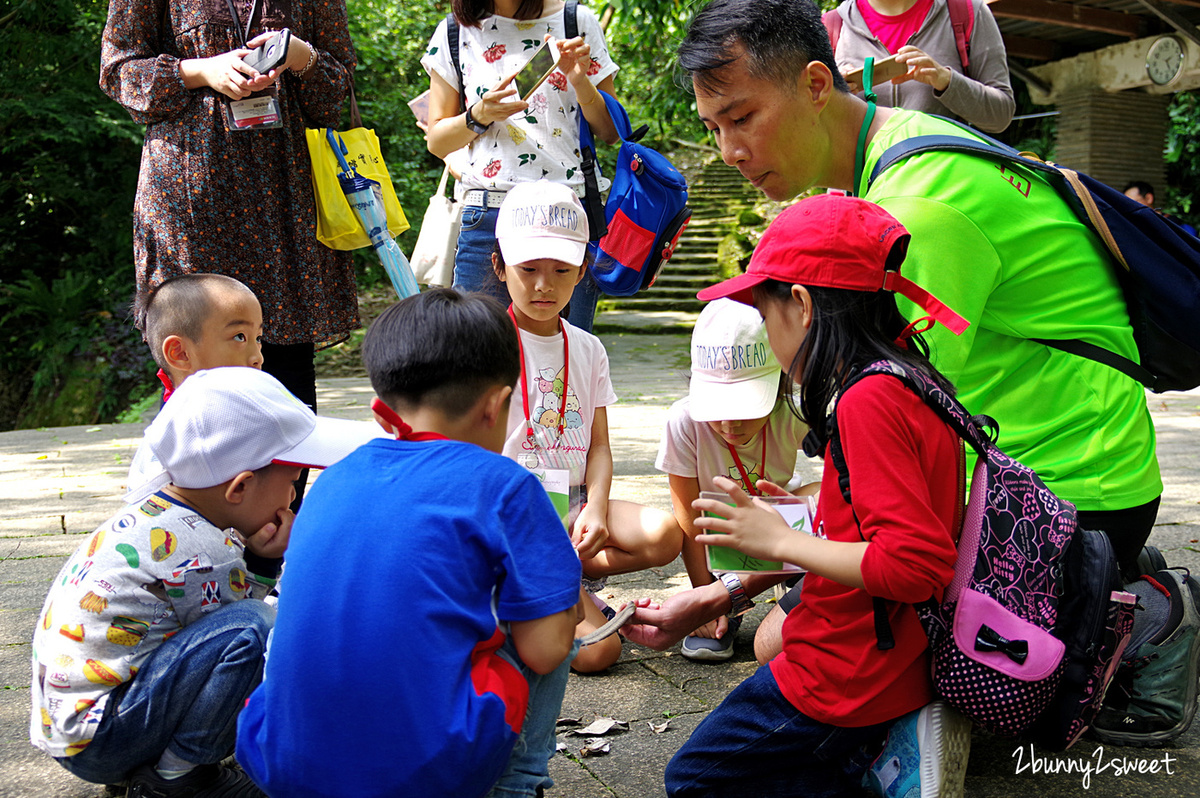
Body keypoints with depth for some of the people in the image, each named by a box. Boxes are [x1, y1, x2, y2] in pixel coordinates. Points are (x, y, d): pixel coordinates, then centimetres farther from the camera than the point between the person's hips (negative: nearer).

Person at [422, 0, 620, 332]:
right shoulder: (453, 34, 10)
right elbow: (436, 140, 12)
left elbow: (610, 132, 10)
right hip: (486, 216, 1)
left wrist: (580, 82, -7)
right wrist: (479, 116, -7)